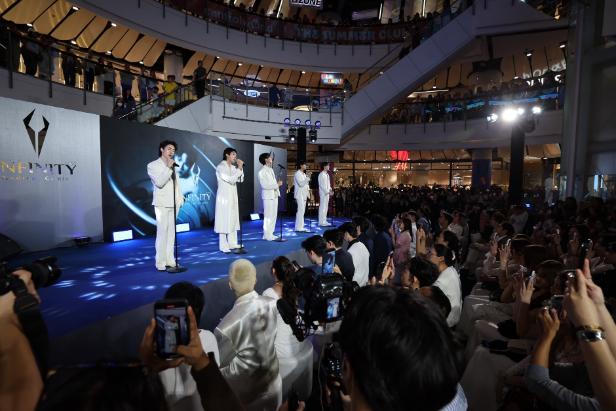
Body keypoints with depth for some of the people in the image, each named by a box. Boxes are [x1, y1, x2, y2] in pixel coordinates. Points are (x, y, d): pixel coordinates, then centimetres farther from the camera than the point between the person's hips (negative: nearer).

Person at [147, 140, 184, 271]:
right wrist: (168, 168, -17)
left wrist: (180, 198, 11)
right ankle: (160, 262, -3)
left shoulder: (172, 166, 15)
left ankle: (170, 259, 12)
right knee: (162, 231, -8)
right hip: (162, 203, -5)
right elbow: (159, 182, -16)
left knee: (171, 231, 6)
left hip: (174, 203, 5)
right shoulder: (153, 165, -1)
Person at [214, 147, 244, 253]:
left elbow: (240, 180, 8)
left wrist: (240, 168, -2)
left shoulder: (233, 167, 12)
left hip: (233, 196, 8)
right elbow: (231, 180, -20)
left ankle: (232, 243, 17)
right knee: (224, 221, -6)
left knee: (233, 219, 10)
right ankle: (223, 246, -2)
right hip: (224, 196, -8)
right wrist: (239, 168, -16)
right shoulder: (221, 167, -11)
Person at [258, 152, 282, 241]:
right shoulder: (262, 171, -11)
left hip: (274, 195, 8)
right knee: (268, 216, -5)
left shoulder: (271, 170, 15)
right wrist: (277, 185, -17)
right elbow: (264, 185, -18)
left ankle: (270, 233, 18)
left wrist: (278, 184, 1)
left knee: (274, 215, 10)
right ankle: (267, 235, 3)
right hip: (268, 196, -8)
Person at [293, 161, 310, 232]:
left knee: (302, 211, 9)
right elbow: (301, 184, -21)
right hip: (300, 194, -9)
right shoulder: (297, 173, -11)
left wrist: (308, 188, 8)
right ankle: (298, 227, -11)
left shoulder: (304, 174, 18)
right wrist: (307, 177, -24)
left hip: (304, 194, 9)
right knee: (300, 210, -12)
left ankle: (300, 226, 13)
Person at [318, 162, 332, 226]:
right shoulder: (321, 174, -11)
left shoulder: (327, 174, 17)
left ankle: (324, 221, 15)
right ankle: (321, 222, -6)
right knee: (322, 207, -8)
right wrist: (328, 191, -20)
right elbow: (322, 185, -17)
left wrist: (330, 190, 7)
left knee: (326, 207, 10)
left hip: (327, 193, 9)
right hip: (323, 193, -9)